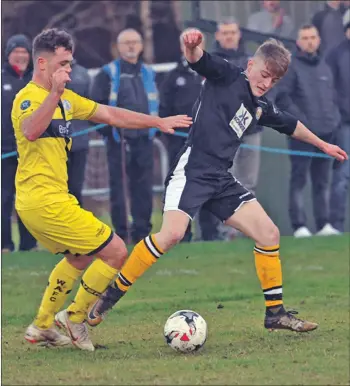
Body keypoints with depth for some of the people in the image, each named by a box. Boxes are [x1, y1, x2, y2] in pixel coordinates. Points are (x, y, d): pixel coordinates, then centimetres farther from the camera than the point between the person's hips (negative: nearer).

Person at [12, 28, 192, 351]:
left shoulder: (65, 99, 13)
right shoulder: (28, 98, -15)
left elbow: (110, 115, 20)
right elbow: (31, 131, -39)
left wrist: (158, 122, 19)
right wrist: (54, 92, -51)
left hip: (36, 203, 10)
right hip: (45, 201, -10)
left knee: (79, 257, 29)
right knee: (115, 252, -5)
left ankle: (42, 327, 30)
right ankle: (75, 317, 6)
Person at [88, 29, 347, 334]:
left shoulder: (262, 108, 19)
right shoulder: (227, 76, -1)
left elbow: (291, 125, 38)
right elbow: (198, 58, -20)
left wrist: (322, 144, 51)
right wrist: (192, 44, -44)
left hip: (221, 179, 8)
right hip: (193, 169, -8)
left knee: (269, 234, 1)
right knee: (172, 234, -26)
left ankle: (275, 313, 13)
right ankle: (110, 295, -14)